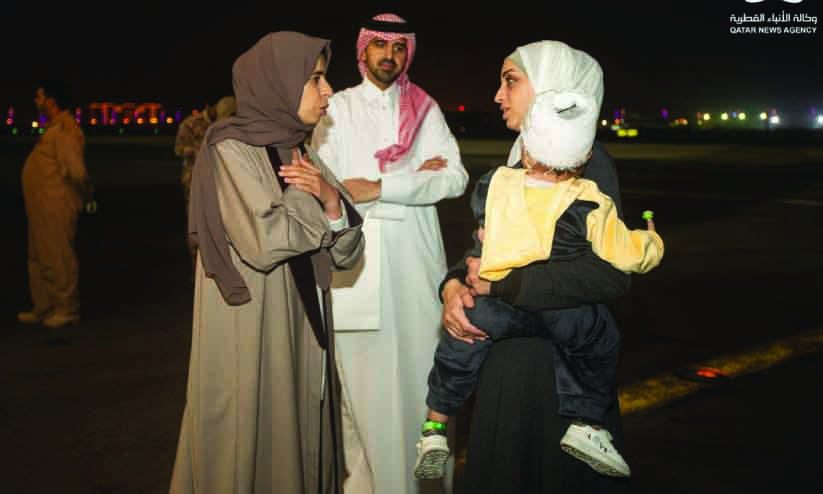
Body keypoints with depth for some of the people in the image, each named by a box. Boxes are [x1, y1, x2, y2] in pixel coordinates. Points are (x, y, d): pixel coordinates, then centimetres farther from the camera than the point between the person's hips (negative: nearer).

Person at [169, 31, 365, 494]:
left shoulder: (302, 155, 12)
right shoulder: (231, 151, -10)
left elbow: (347, 253, 8)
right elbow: (264, 242, -24)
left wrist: (331, 199, -11)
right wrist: (315, 200, -8)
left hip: (302, 344, 7)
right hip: (251, 343, -7)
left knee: (301, 448, 13)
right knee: (256, 452, 2)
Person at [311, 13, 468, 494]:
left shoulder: (425, 109, 10)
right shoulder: (337, 107, 7)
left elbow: (456, 178, -4)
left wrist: (378, 188, -16)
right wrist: (414, 179, -8)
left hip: (417, 261, 1)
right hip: (357, 262, -1)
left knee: (419, 373, 3)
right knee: (363, 380, 0)